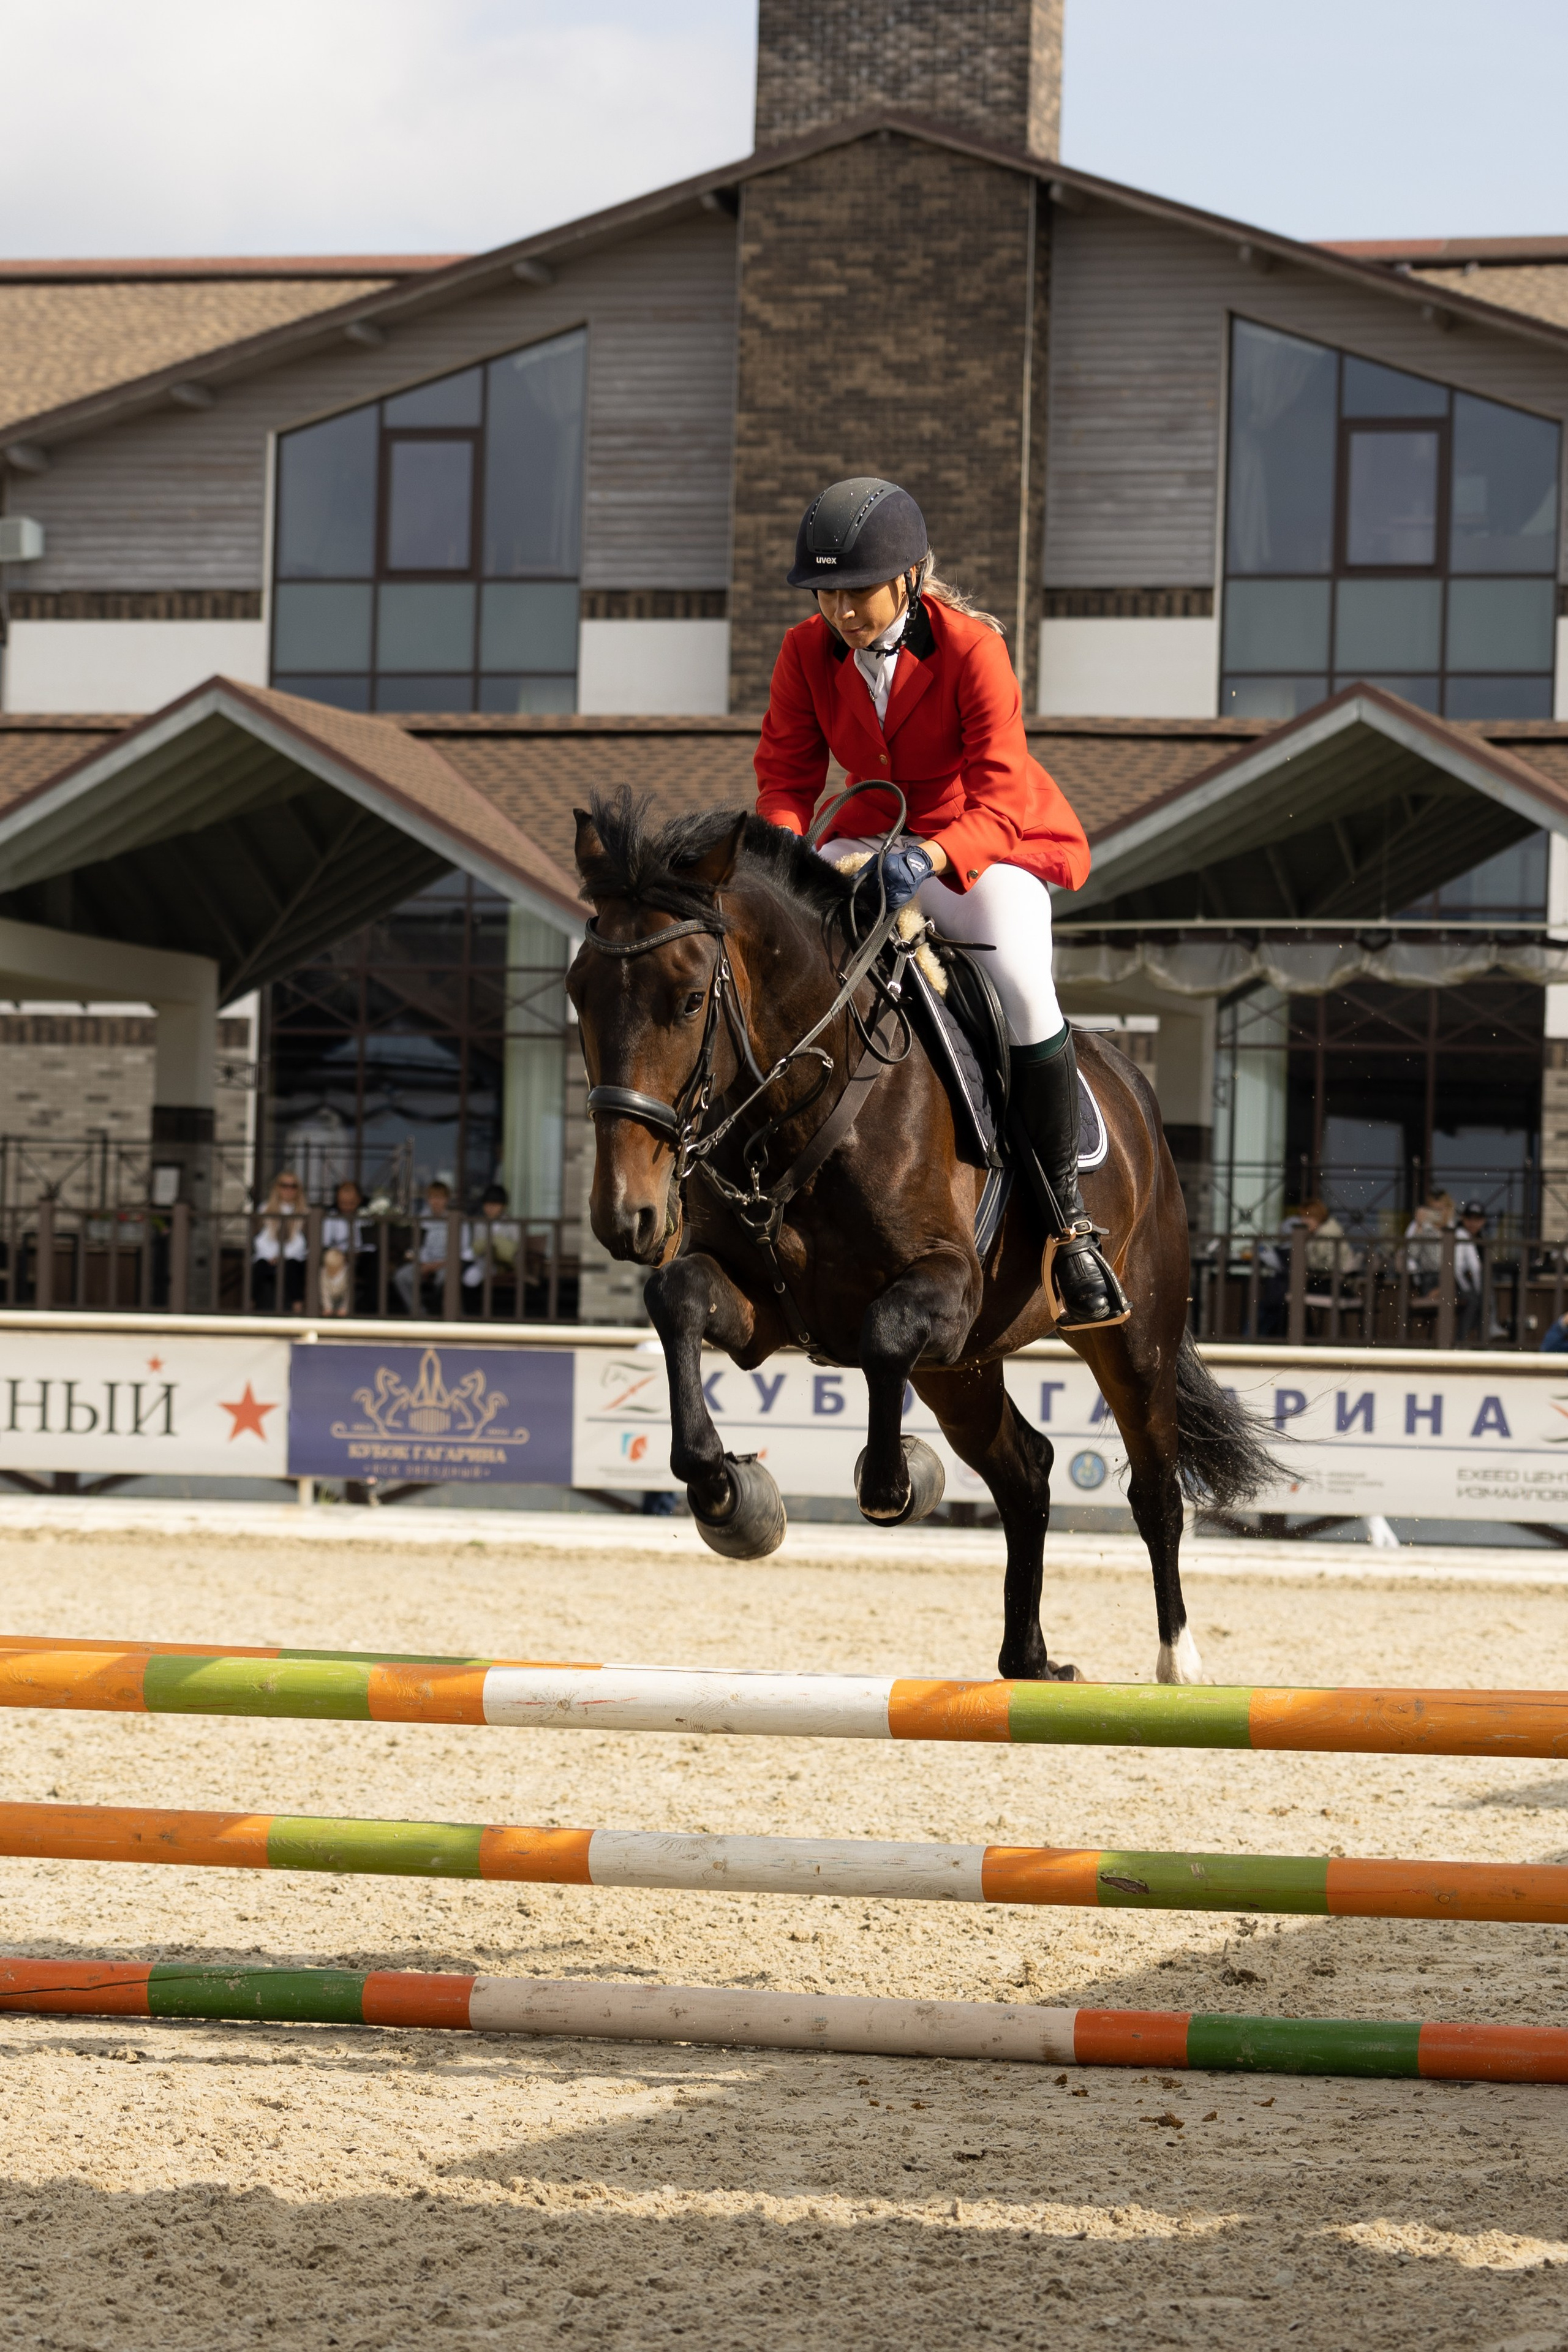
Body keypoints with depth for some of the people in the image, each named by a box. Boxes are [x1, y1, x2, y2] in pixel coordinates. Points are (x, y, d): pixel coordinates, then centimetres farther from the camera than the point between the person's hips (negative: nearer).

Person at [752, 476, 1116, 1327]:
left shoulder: (970, 648, -21)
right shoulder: (807, 653, -7)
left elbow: (996, 805, -27)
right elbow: (786, 775, -3)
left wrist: (930, 858, -46)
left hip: (985, 847, -5)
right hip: (871, 842, 5)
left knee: (1022, 986, -31)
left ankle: (1069, 1220, -18)